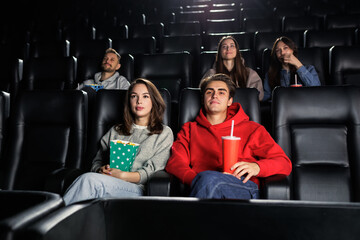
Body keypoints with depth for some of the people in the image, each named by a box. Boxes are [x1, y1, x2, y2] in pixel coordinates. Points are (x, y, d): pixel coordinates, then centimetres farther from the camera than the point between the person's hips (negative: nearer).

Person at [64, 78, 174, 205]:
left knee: (89, 180, -32)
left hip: (137, 188, -3)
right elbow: (97, 160, 23)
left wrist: (122, 175, -12)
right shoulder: (115, 131, 28)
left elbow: (152, 170, 2)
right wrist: (101, 170, -2)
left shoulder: (164, 133, 14)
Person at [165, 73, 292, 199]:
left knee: (208, 177, -35)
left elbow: (285, 163, 17)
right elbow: (174, 163, 10)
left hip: (243, 187, 0)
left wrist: (257, 167, -7)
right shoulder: (189, 129, 26)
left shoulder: (252, 129, 23)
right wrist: (197, 181, -13)